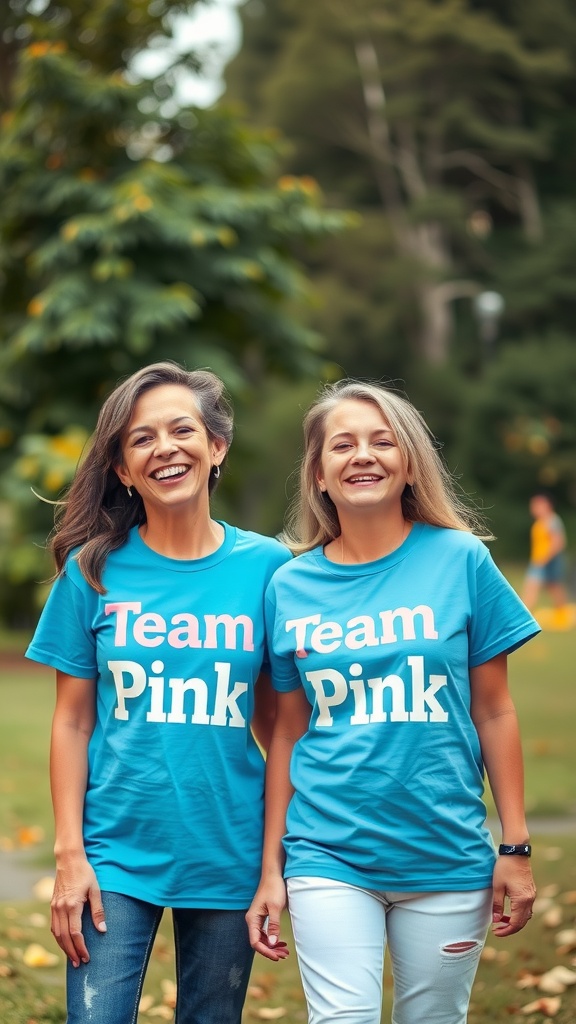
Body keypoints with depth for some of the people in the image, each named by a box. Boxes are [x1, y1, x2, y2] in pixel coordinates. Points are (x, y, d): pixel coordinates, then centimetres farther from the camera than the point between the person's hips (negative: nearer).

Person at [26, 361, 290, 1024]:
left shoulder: (267, 566, 0)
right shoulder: (93, 569, -1)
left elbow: (277, 719, 5)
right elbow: (73, 721, 1)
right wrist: (69, 854, -5)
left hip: (229, 856, 1)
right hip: (117, 851, -1)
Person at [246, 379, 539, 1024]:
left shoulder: (461, 560, -1)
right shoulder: (290, 588, 3)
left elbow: (493, 713, 2)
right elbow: (288, 733, 8)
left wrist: (516, 848, 0)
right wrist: (271, 869, 7)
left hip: (446, 855, 0)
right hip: (329, 857, 0)